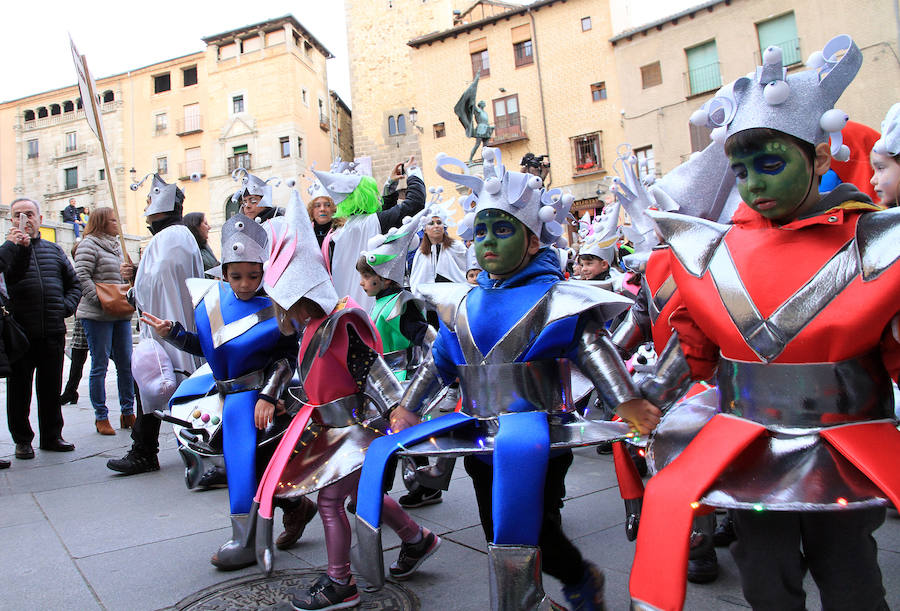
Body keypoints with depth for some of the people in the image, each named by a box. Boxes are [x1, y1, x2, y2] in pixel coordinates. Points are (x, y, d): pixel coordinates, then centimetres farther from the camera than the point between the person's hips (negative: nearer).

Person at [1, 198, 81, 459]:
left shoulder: (54, 250, 14)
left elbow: (74, 283, 18)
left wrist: (67, 306, 3)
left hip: (52, 332, 3)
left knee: (51, 388, 11)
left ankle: (51, 436, 23)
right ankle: (22, 440, 19)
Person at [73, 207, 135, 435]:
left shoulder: (116, 245, 20)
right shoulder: (89, 245, -4)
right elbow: (82, 276, -14)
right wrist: (100, 301, -21)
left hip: (121, 314, 7)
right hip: (97, 316, -7)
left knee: (126, 363, 7)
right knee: (100, 365, -2)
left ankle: (127, 412, 16)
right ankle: (101, 416, 6)